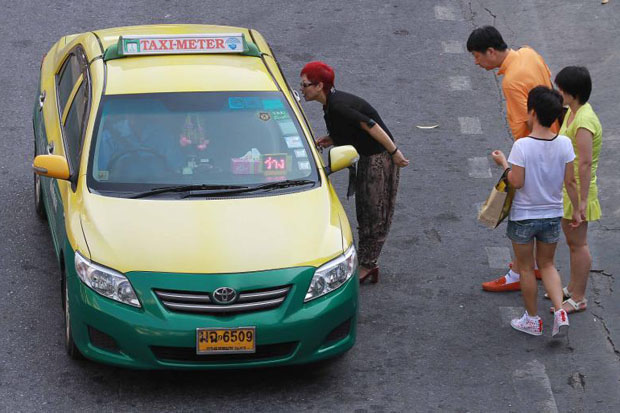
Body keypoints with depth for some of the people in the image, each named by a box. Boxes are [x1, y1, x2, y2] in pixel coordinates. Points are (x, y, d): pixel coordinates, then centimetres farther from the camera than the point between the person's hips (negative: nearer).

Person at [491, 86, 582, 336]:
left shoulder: (522, 146, -21)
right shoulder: (564, 144, -9)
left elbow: (516, 182, -19)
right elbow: (570, 181, -4)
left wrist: (503, 163, -2)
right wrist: (576, 211, 8)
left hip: (523, 217, -4)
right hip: (552, 215, 4)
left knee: (526, 268, 14)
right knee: (547, 264, 21)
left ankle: (532, 320, 24)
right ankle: (560, 312, 3)